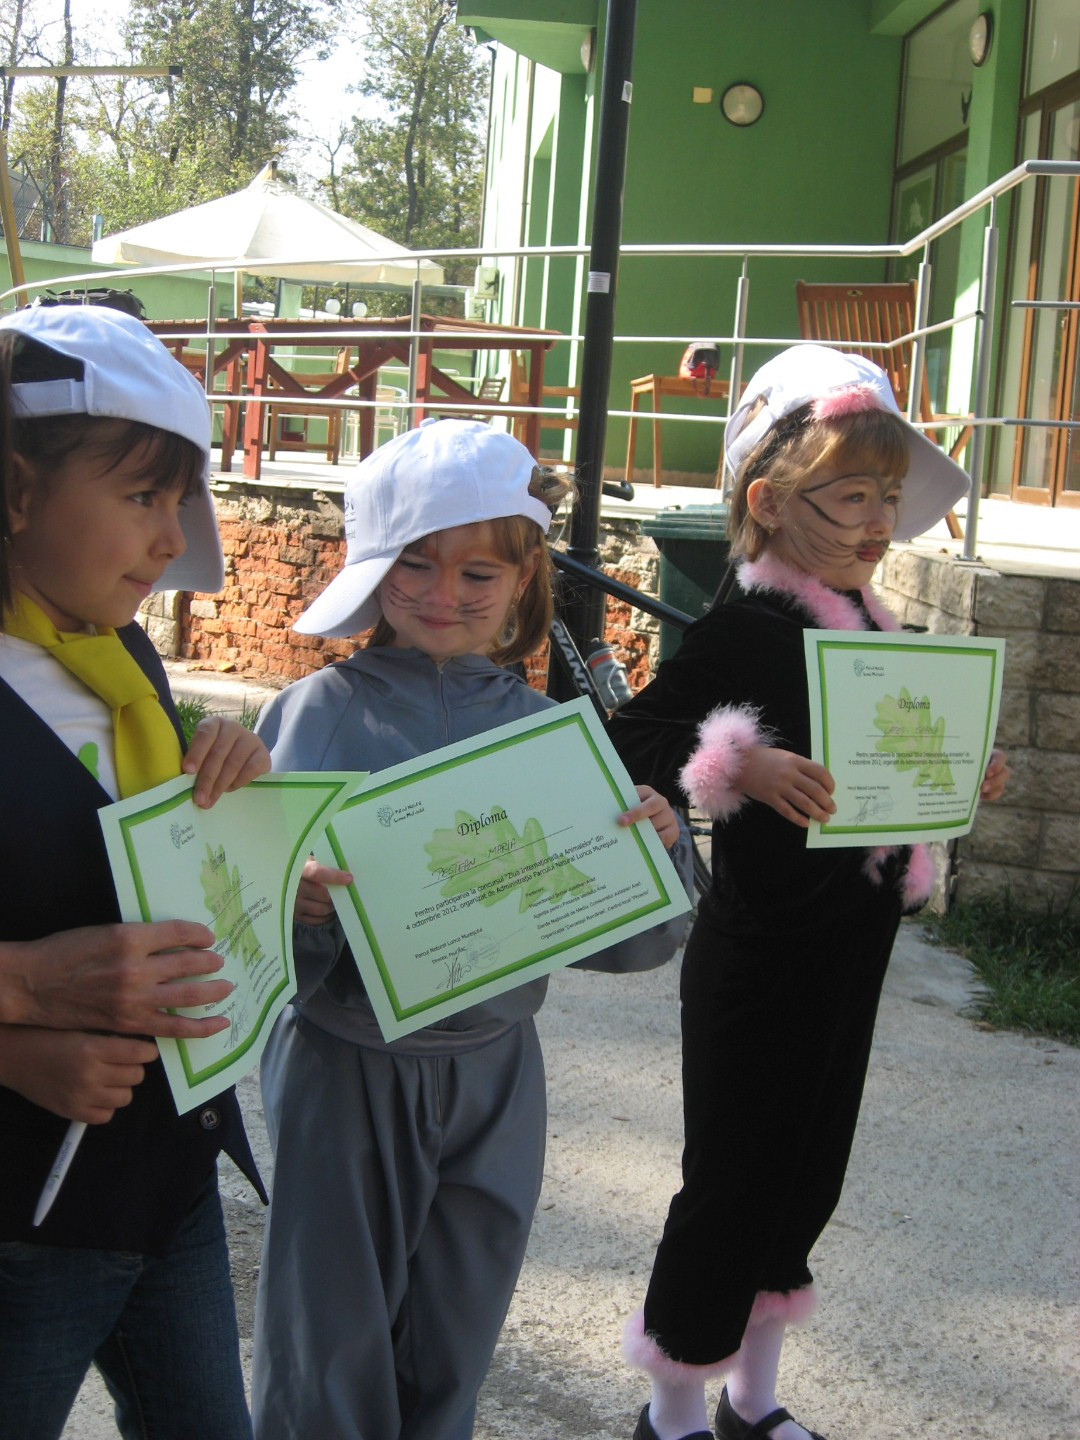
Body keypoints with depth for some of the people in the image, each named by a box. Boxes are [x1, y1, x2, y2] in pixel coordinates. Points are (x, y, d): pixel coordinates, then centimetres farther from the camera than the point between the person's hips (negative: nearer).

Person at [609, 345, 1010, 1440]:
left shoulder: (871, 626, 9)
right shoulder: (744, 632, -16)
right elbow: (630, 741, -22)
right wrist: (740, 764, -35)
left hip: (850, 948, 8)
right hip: (761, 958, -8)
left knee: (808, 1171, 17)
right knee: (733, 1177, 4)